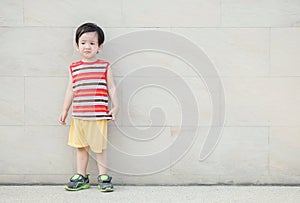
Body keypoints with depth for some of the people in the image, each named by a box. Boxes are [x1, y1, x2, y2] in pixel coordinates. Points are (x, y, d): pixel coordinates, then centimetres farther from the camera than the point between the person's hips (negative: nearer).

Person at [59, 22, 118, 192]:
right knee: (81, 147, 12)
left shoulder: (105, 67, 0)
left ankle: (103, 177, 16)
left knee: (100, 147, 4)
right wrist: (65, 110, 11)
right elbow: (71, 90, 12)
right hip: (79, 115, 3)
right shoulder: (74, 68, 7)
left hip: (99, 115, -3)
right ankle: (81, 177, 23)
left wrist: (115, 107, -3)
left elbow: (111, 88, 4)